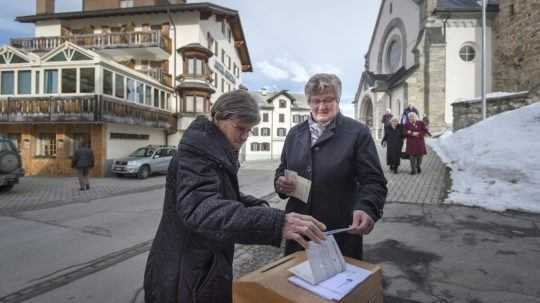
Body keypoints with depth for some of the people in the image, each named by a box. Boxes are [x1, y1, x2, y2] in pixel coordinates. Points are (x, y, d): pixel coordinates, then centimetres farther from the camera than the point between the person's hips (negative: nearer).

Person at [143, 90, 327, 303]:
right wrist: (275, 223, -52)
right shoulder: (197, 152, -24)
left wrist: (258, 205, -4)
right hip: (186, 276, -9)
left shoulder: (219, 152, 7)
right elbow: (200, 209, -40)